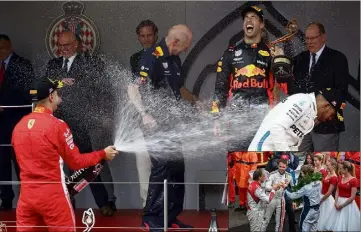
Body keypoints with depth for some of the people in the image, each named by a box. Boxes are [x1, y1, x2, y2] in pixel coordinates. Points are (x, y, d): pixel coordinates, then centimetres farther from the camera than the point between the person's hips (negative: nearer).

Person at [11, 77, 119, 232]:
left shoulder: (19, 126, 4)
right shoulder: (57, 125, -12)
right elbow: (76, 162, -6)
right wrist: (103, 154, 7)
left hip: (26, 194, 5)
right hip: (52, 196, -5)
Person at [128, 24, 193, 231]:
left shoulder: (175, 59, 13)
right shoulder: (152, 58, -15)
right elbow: (134, 89, -22)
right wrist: (145, 114, -33)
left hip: (172, 123, 9)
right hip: (155, 124, -9)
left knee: (178, 167, 9)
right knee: (162, 167, -13)